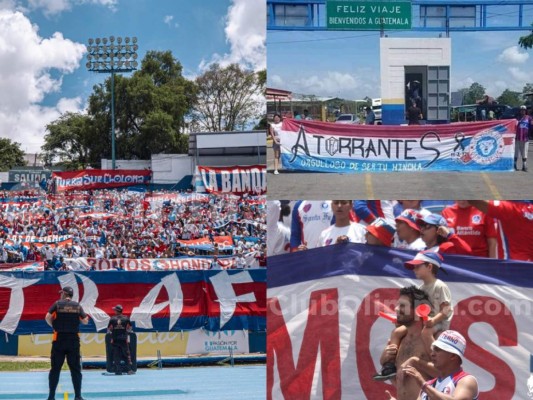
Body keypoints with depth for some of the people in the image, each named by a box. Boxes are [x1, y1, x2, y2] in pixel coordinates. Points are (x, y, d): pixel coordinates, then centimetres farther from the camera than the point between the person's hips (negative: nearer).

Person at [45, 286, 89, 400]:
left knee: (55, 368, 4)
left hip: (59, 339, -1)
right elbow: (85, 321, 2)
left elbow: (48, 317, -11)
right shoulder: (77, 306, 5)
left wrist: (54, 325, 6)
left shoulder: (58, 304, 0)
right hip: (74, 339, 1)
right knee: (75, 368, 5)